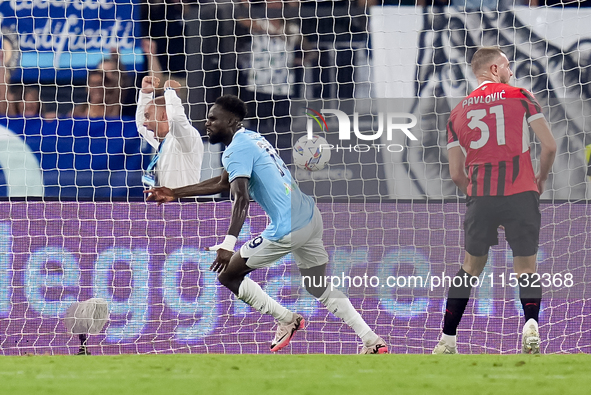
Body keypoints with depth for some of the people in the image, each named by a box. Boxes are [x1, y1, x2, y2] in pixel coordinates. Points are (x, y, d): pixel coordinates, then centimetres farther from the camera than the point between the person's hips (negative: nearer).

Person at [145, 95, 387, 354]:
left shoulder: (237, 149, -12)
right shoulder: (251, 139, 17)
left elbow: (241, 199, -28)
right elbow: (222, 183, 31)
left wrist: (228, 243, -39)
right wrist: (175, 194, 33)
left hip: (287, 229, -10)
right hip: (311, 218, 10)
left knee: (228, 275, 4)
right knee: (321, 290, 17)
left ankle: (286, 320, 9)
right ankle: (373, 342, 9)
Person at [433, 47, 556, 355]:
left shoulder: (458, 112, 13)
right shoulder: (520, 97, 5)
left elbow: (456, 174, 11)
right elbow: (549, 145, 1)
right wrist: (541, 179, 17)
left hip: (479, 196, 2)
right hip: (521, 194, -2)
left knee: (471, 267, 16)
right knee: (526, 266, 5)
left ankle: (447, 341, 13)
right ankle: (531, 323, -21)